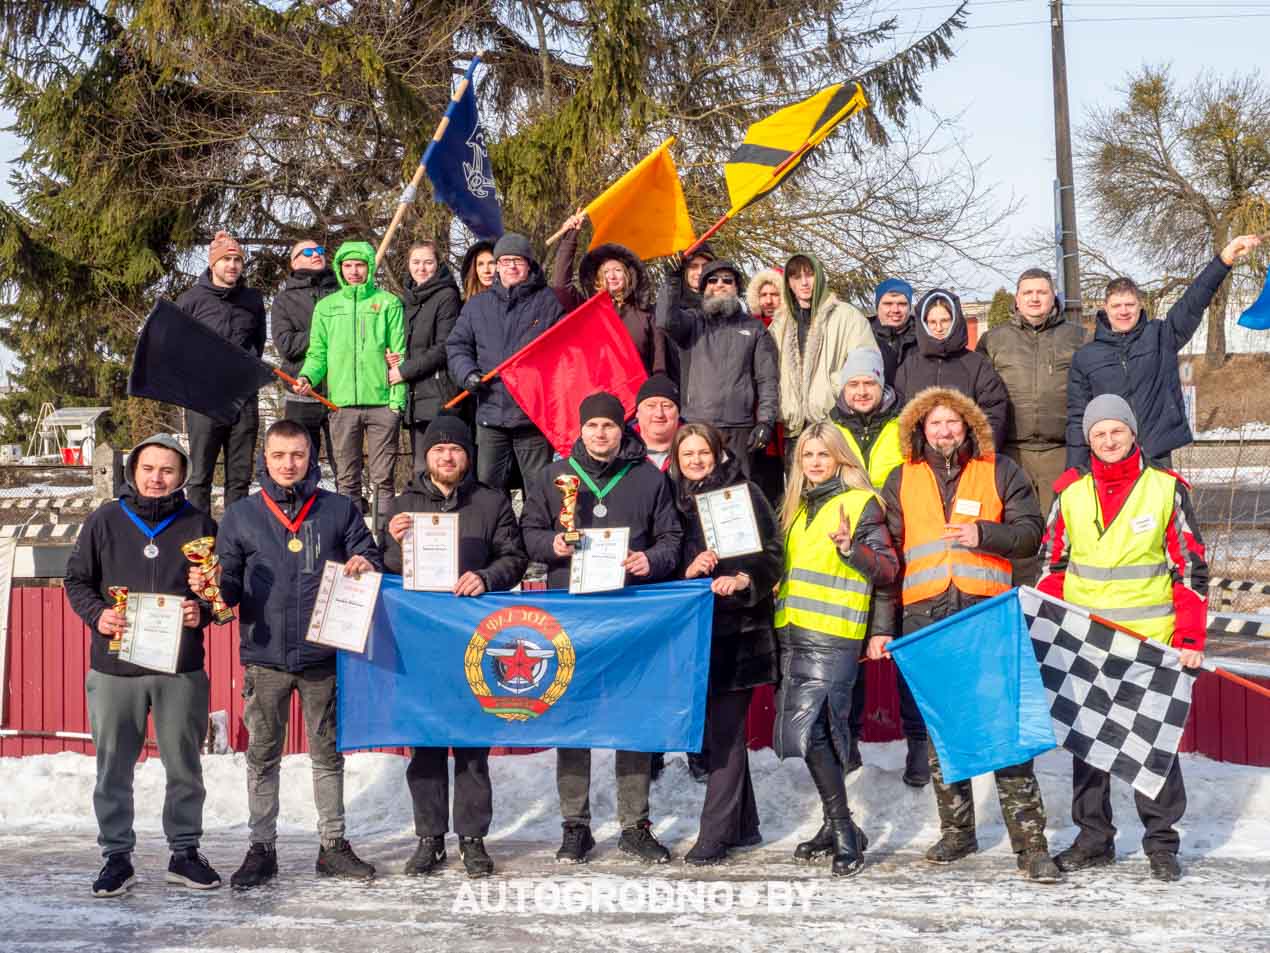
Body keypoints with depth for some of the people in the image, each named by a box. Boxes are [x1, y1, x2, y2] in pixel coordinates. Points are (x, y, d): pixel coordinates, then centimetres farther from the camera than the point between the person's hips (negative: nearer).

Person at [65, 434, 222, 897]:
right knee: (113, 767, 5)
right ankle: (117, 856, 17)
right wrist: (97, 614, -10)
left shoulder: (198, 523, 5)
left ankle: (184, 852, 22)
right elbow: (77, 579, 8)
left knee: (185, 766, 8)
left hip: (181, 669, 0)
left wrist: (202, 612, -10)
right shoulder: (104, 521, 4)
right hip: (114, 667, 0)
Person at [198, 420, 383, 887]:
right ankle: (261, 848, 16)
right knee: (262, 756, 6)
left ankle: (333, 844, 19)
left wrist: (365, 565, -14)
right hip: (264, 656, 0)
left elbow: (371, 561, 9)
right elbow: (231, 585, 7)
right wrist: (213, 585, -15)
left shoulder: (340, 510, 6)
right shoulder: (241, 516, 7)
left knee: (328, 752, 9)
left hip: (323, 655, 0)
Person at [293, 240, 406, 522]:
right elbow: (317, 353, 14)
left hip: (382, 402, -2)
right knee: (347, 479, 6)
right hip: (342, 403, 2)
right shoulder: (326, 306, 13)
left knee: (383, 478, 0)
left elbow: (399, 354, 2)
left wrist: (398, 399, -7)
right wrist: (307, 377, -7)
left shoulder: (388, 303, 6)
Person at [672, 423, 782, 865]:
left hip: (737, 629, -5)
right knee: (714, 729, 9)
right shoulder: (675, 501, 12)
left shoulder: (744, 493, -1)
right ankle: (743, 825, 21)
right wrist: (689, 570, -9)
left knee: (724, 730, -6)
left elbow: (771, 556, -5)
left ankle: (715, 833, -4)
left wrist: (741, 581, -23)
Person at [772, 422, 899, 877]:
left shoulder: (861, 503, -3)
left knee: (808, 728, -16)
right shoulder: (799, 506, 18)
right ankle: (836, 826, 18)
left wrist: (851, 547, -25)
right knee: (818, 729, 9)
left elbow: (888, 568, -10)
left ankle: (844, 829, -8)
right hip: (793, 633, 7)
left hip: (833, 636, -7)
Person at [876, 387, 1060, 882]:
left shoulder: (1000, 471, 8)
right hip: (925, 616, 3)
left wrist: (984, 534, -15)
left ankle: (1030, 844, -7)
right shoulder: (902, 480, 13)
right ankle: (957, 829, 22)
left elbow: (1030, 531, 4)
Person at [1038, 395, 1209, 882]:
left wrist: (1190, 638, -6)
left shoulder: (1167, 488, -2)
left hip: (1150, 640, -3)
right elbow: (1053, 563, 13)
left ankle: (1161, 842, 11)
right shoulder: (1070, 491, 5)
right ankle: (1093, 838, 19)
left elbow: (1191, 568, 0)